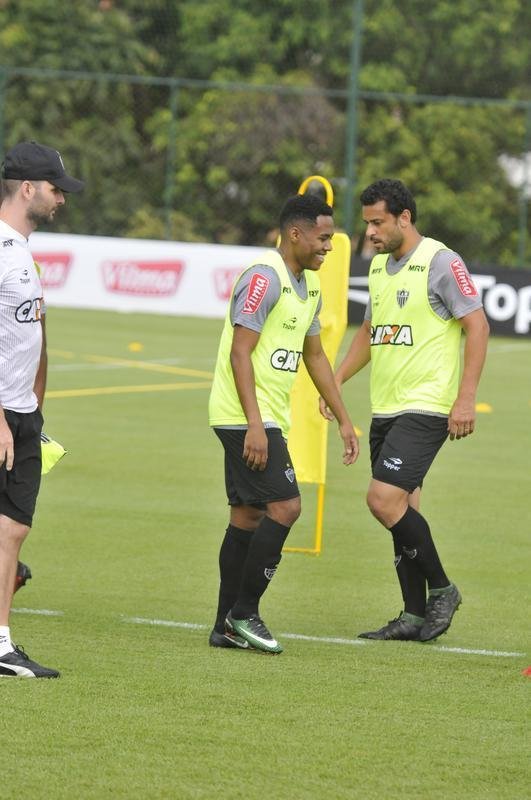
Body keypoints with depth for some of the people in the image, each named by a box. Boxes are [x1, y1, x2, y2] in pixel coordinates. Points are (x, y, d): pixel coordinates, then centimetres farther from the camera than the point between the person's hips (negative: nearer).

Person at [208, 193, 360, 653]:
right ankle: (243, 614, -7)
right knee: (285, 506, -14)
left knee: (248, 515, 10)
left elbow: (314, 355, 26)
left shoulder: (309, 284, 15)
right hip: (246, 417, -10)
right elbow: (239, 352, -20)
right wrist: (254, 425, -25)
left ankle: (227, 627, 13)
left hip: (266, 420, 10)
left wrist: (343, 420, 24)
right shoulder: (265, 277, -16)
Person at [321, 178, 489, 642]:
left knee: (384, 499, -16)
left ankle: (441, 590, -1)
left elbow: (477, 326, -12)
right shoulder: (380, 266, 14)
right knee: (402, 509, 7)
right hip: (385, 408, 8)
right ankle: (415, 616, 12)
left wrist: (466, 398, -18)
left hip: (426, 407, -8)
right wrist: (337, 381, 13)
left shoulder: (441, 262, -11)